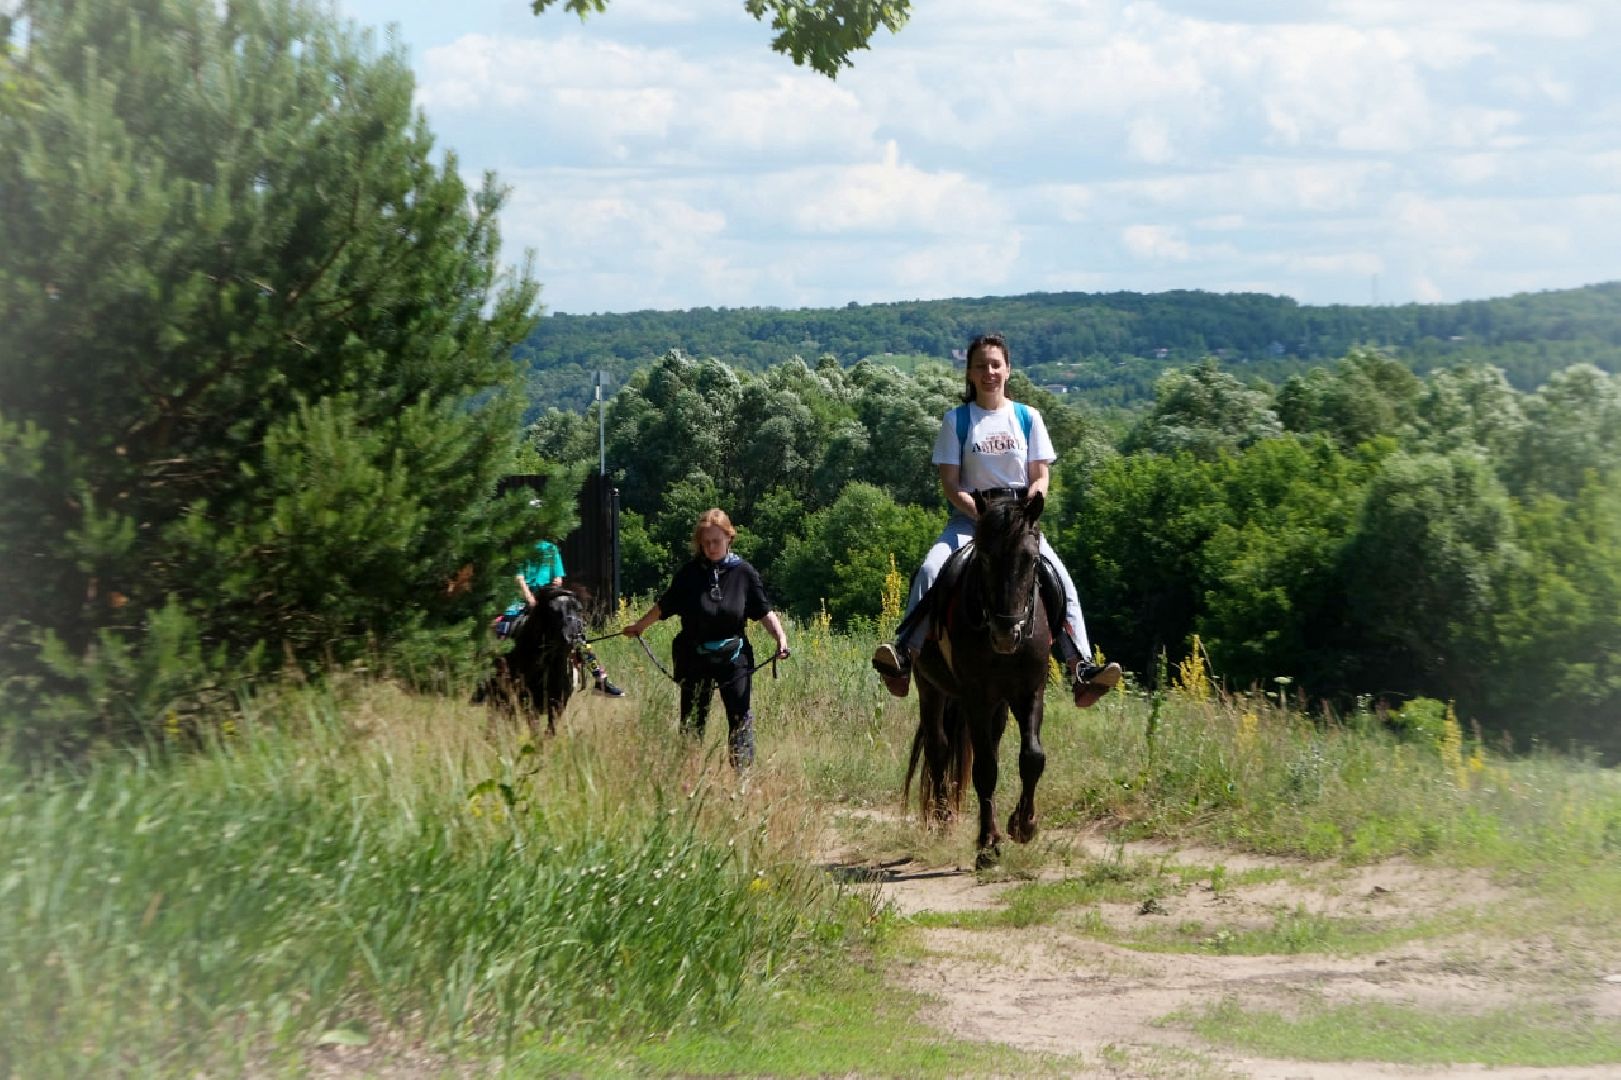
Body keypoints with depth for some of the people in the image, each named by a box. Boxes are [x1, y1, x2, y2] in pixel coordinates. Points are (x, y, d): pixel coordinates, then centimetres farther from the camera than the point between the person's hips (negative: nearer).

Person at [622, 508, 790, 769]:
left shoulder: (743, 572, -3)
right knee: (692, 718, 8)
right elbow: (666, 606, 12)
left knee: (740, 715, -8)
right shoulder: (690, 572, -1)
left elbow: (764, 611, 0)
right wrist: (639, 626, 18)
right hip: (695, 658, 1)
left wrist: (781, 636, -15)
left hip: (734, 657, -1)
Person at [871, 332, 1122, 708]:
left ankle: (1082, 669, -26)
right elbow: (949, 482, -1)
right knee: (930, 571, -29)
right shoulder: (956, 420, 4)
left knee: (1060, 579, -23)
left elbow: (1041, 477, 6)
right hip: (970, 516, -1)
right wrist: (981, 515, -17)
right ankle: (904, 659, -36)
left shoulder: (1027, 418, 9)